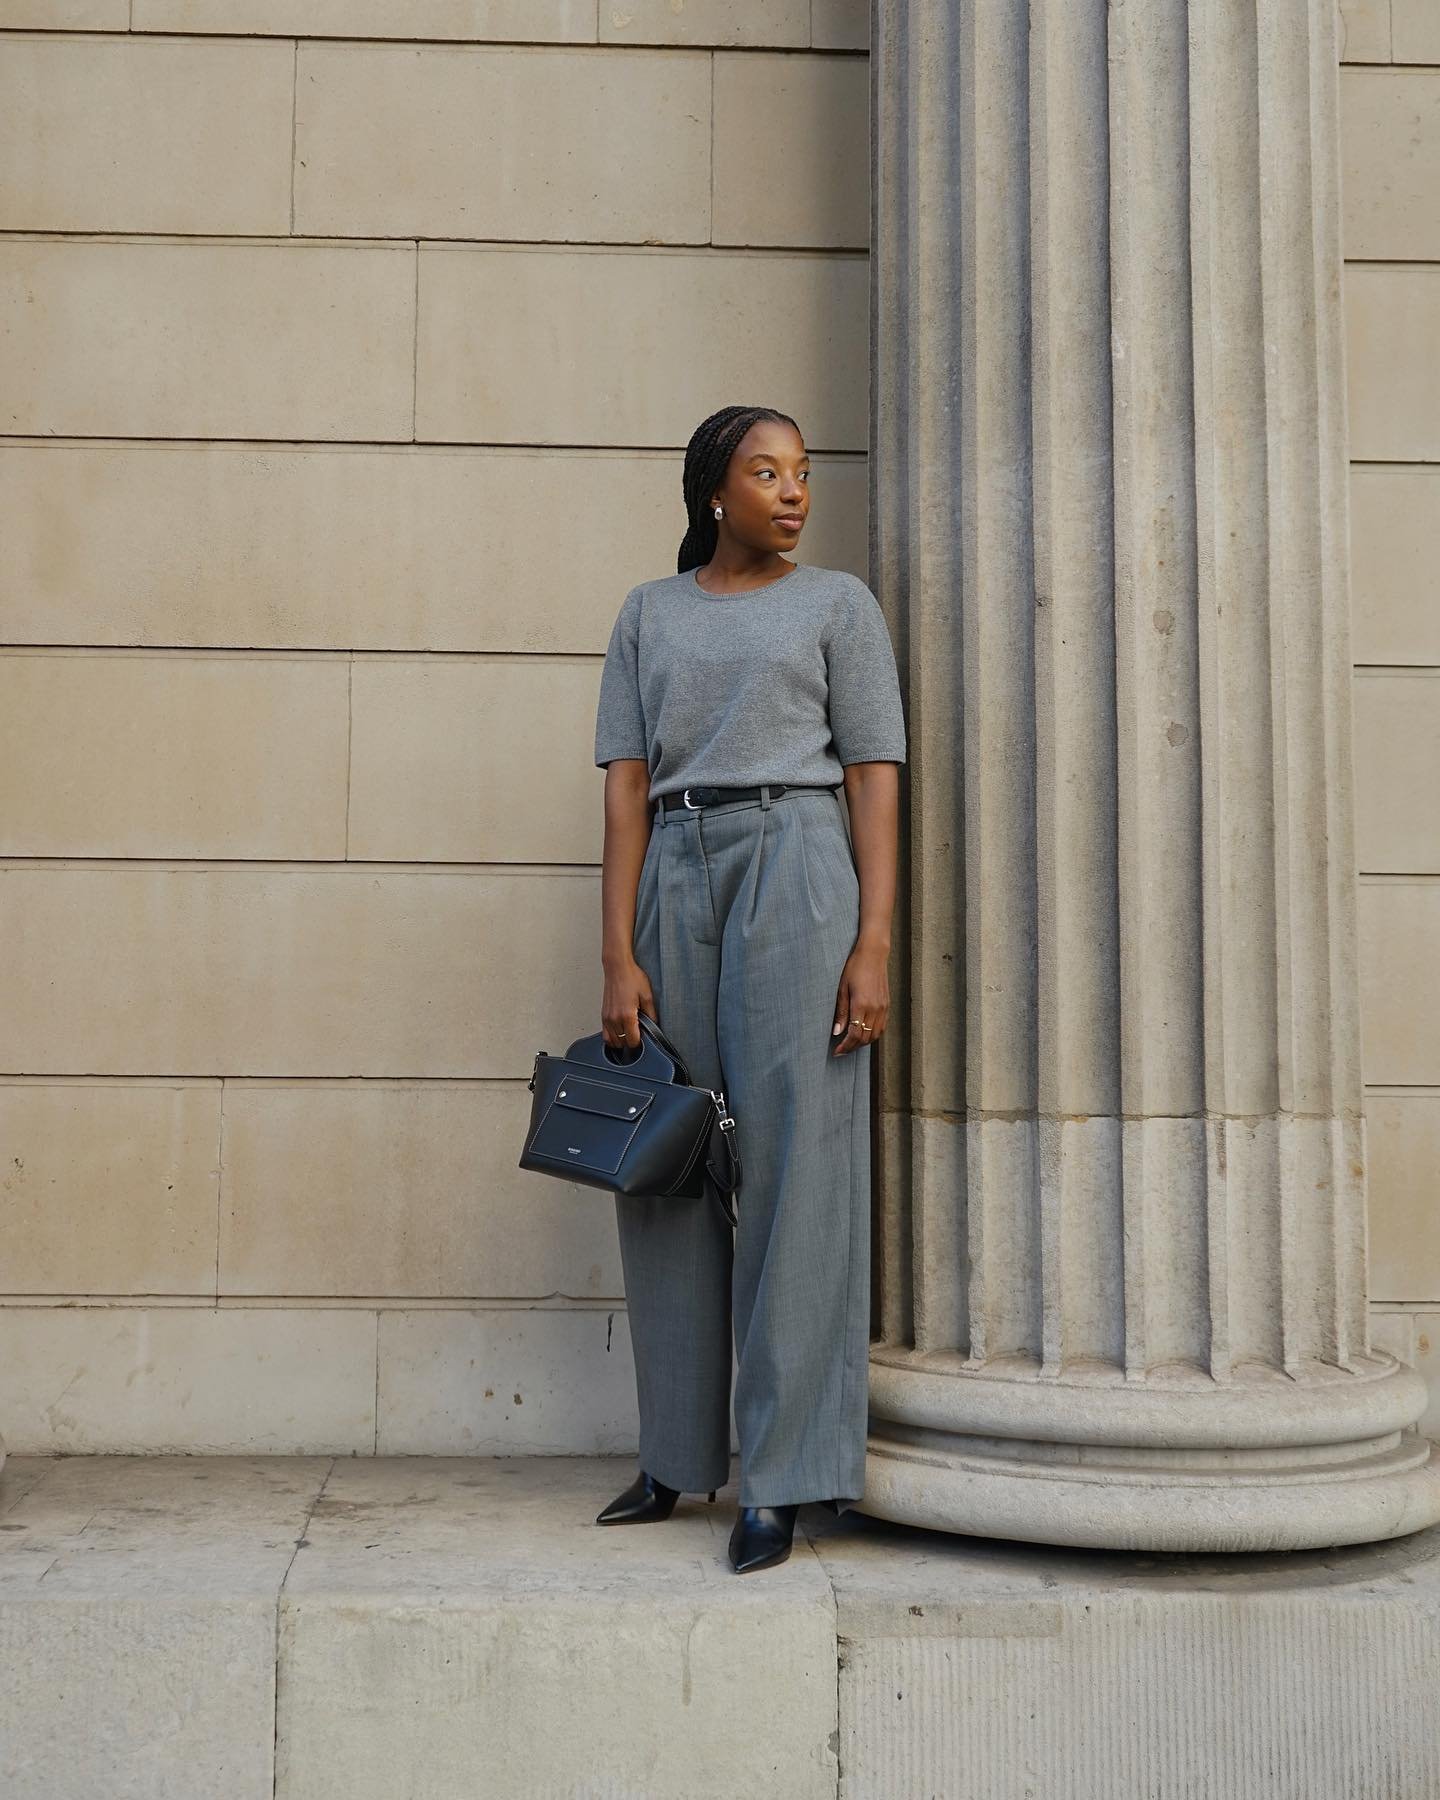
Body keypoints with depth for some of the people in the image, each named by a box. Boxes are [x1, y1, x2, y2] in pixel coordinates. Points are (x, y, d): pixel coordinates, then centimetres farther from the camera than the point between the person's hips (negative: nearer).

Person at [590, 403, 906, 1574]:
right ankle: (678, 1458, 17)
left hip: (793, 870, -3)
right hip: (674, 878, 3)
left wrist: (873, 948, -9)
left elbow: (875, 782, 2)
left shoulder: (838, 603, 9)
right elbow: (628, 788, 7)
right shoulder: (648, 615, 15)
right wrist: (619, 959, -3)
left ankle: (784, 1476, -1)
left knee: (791, 1159, -7)